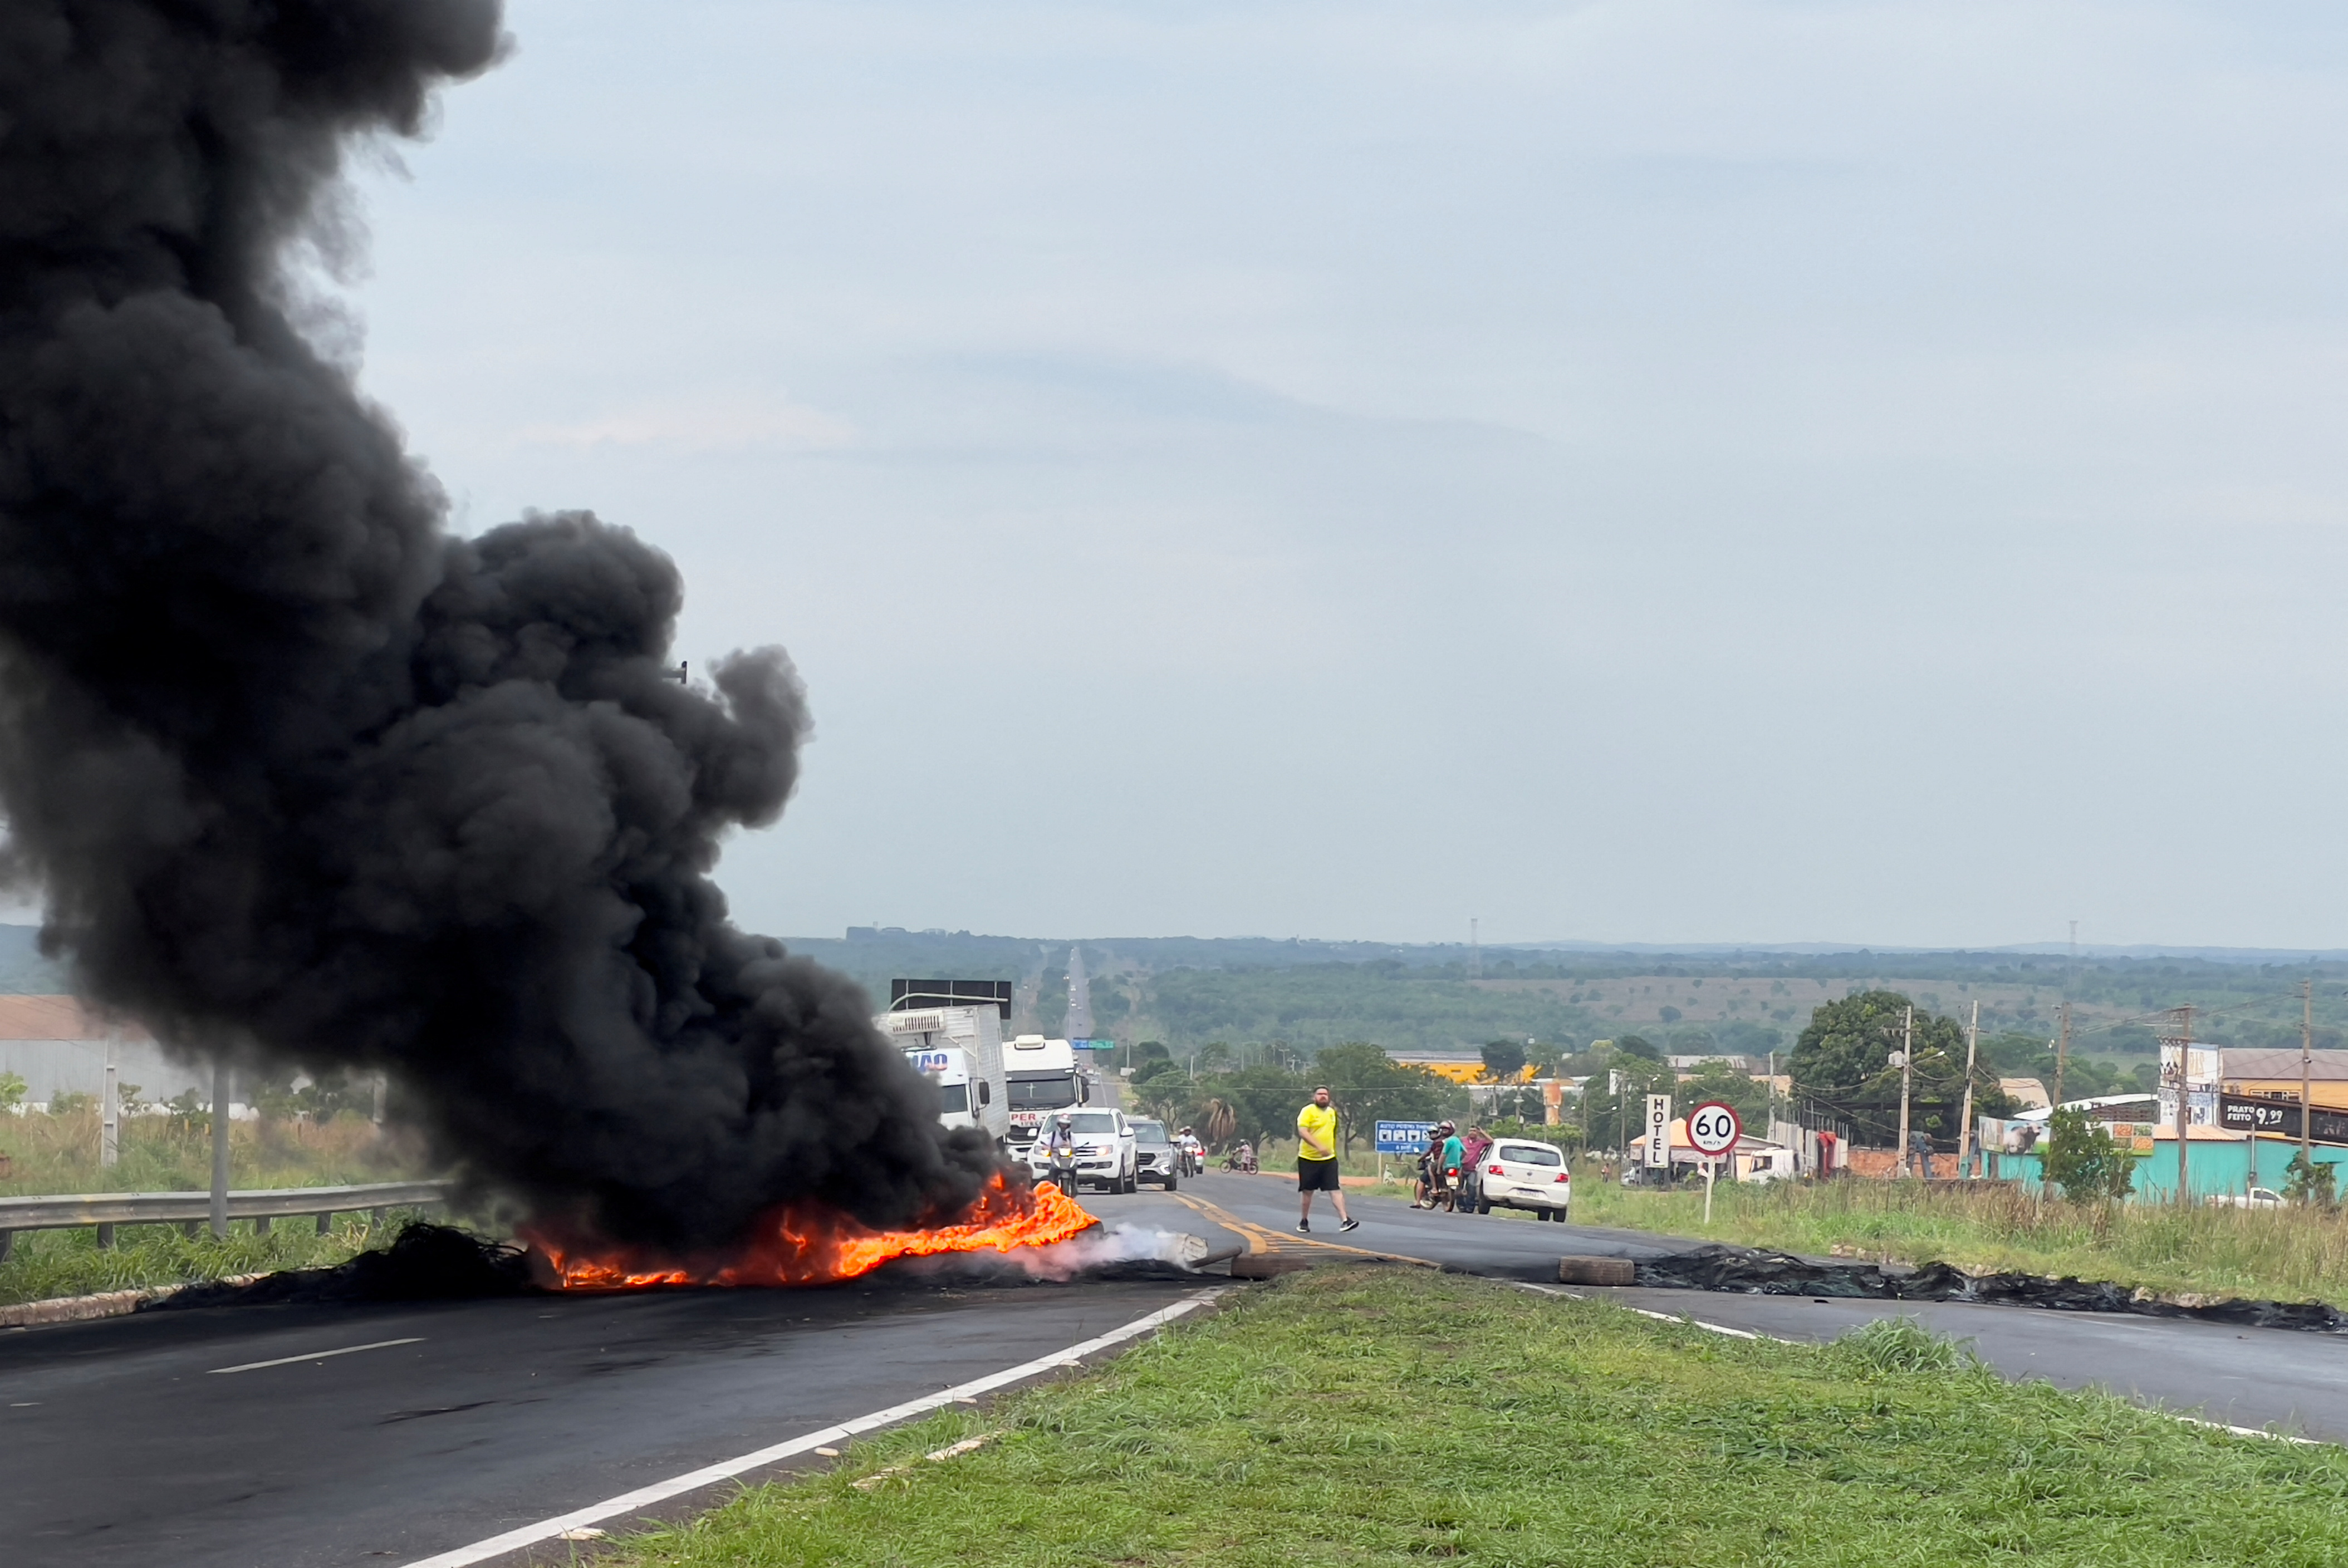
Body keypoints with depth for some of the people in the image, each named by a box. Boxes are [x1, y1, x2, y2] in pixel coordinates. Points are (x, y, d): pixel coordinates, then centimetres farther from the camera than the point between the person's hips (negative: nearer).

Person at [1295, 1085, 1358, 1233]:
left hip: (1329, 1159, 4)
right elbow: (1303, 1132, -21)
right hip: (1309, 1159, -4)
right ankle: (1304, 1221, 22)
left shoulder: (1332, 1112, 12)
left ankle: (1344, 1221, -17)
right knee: (1307, 1192, 6)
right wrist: (1319, 1146, -31)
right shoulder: (1308, 1112, -8)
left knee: (1336, 1190, -8)